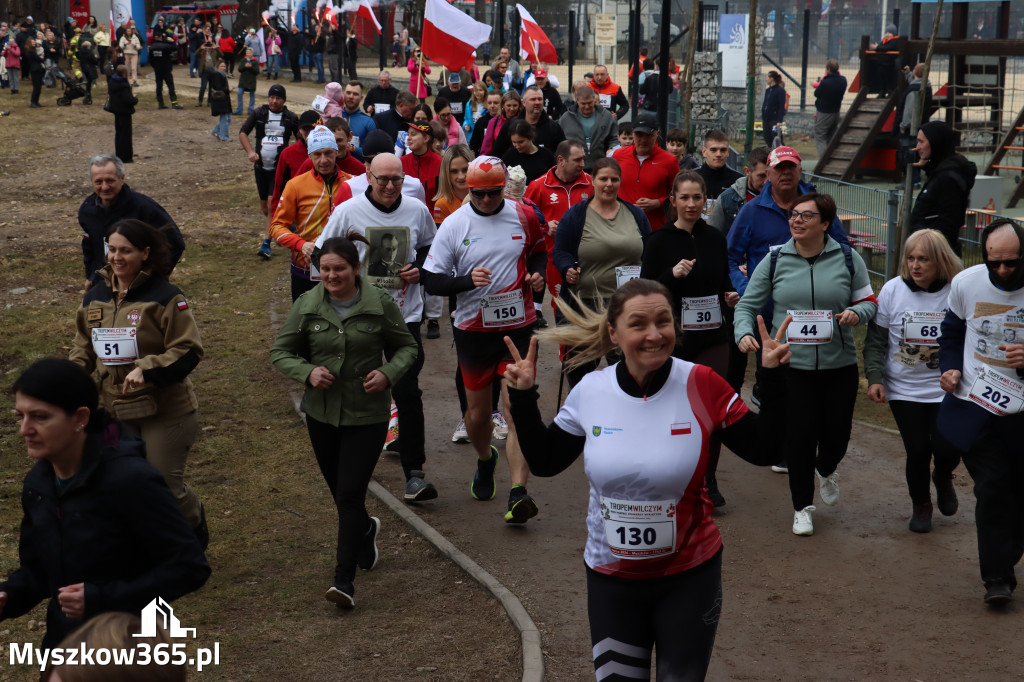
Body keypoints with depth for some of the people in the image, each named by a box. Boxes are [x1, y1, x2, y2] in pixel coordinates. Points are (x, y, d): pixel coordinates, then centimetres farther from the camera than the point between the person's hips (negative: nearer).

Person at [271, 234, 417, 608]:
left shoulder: (380, 304, -7)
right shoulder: (306, 305, -3)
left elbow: (407, 347, 5)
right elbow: (280, 353, 3)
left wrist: (388, 373, -15)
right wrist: (307, 372, -17)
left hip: (368, 414, -3)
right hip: (322, 413, 3)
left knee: (350, 494, -9)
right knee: (339, 492, 16)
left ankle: (344, 580, -5)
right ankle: (366, 529, 50)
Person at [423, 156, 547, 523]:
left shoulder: (525, 217, -1)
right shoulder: (453, 225, -6)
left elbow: (538, 252, 18)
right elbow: (432, 282, -6)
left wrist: (536, 273, -4)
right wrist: (468, 280, -23)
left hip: (518, 327, 0)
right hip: (473, 330, 1)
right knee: (477, 410, 13)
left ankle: (518, 493, -13)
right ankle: (485, 459, 45)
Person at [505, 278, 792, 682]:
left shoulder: (701, 385, -14)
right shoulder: (589, 392, -7)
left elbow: (764, 450, -10)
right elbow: (543, 463, 4)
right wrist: (523, 397, -6)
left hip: (690, 576, -2)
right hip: (610, 576, 2)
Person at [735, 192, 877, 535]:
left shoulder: (847, 259, 1)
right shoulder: (775, 260, 1)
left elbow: (869, 301, 9)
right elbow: (747, 305, 5)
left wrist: (856, 312, -14)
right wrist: (744, 333, -14)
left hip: (839, 365, 1)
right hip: (791, 365, -1)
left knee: (836, 434, 6)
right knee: (798, 436, -2)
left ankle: (826, 470, 45)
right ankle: (802, 508, 19)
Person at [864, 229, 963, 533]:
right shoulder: (892, 290, -6)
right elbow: (875, 339, 0)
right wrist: (874, 377, -8)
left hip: (946, 389, 0)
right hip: (904, 390, 1)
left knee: (946, 449, -8)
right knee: (917, 451, -2)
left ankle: (943, 478, 30)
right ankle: (921, 504, 27)